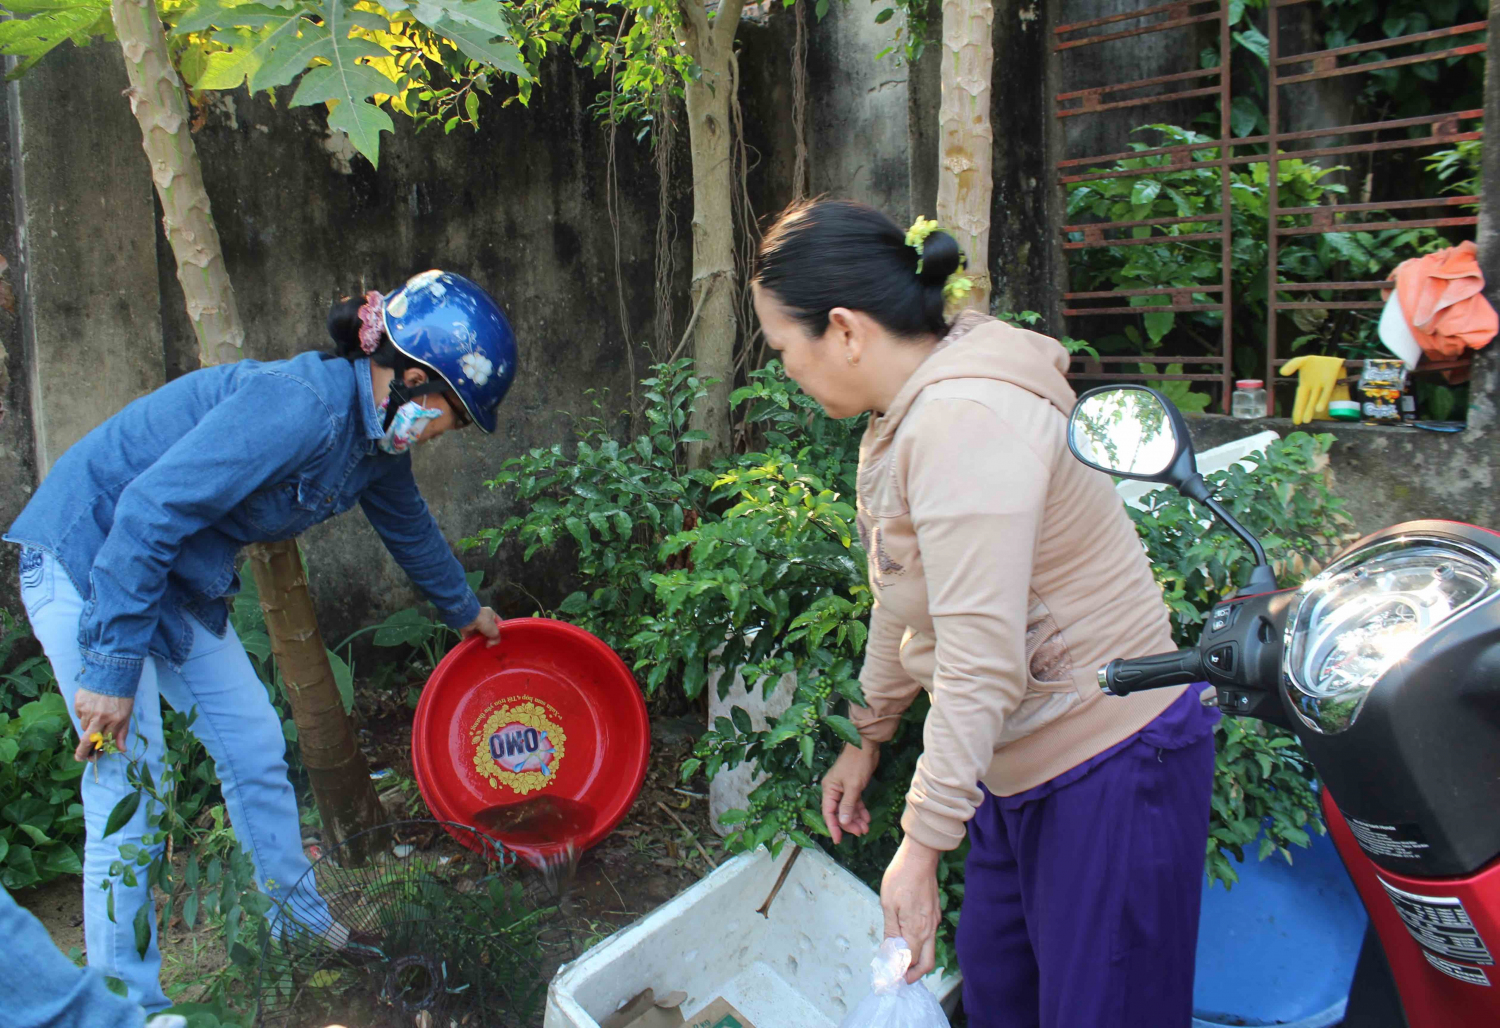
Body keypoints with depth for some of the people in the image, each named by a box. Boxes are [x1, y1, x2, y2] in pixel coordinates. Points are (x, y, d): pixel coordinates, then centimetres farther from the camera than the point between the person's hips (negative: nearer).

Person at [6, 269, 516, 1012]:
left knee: (256, 749, 10)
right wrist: (112, 666, -28)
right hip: (85, 557, -9)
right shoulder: (305, 407, -31)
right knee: (128, 788, -6)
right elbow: (148, 510, -32)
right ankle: (128, 1005, 8)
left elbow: (409, 525, 19)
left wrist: (465, 610, 34)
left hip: (178, 577, 9)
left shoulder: (374, 435, -1)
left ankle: (301, 928, 26)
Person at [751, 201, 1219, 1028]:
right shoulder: (906, 415, 7)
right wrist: (868, 736, 23)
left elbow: (980, 660, -29)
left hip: (1112, 765, -9)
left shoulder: (965, 419, -26)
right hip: (1019, 763, 10)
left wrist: (921, 842, -24)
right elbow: (904, 600, 16)